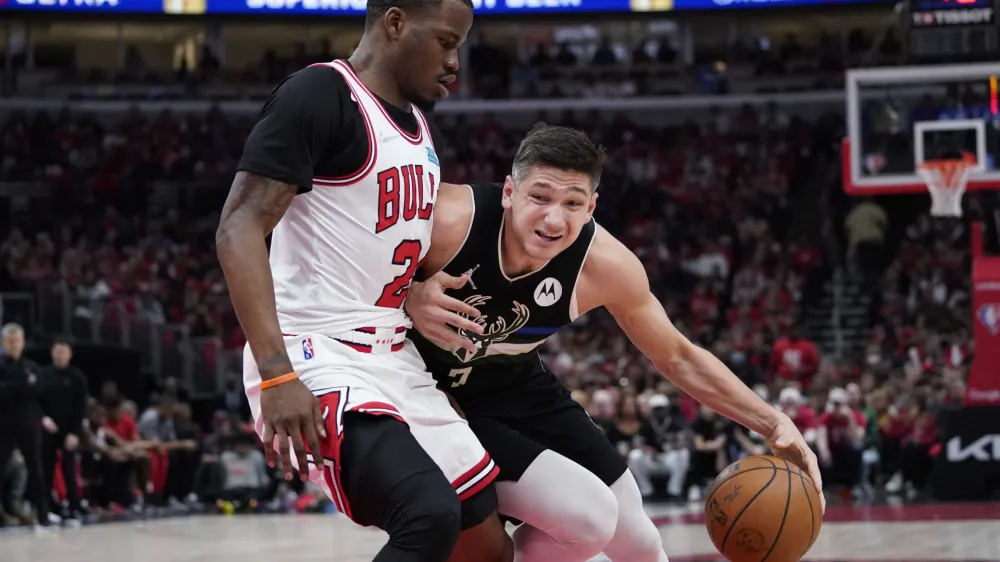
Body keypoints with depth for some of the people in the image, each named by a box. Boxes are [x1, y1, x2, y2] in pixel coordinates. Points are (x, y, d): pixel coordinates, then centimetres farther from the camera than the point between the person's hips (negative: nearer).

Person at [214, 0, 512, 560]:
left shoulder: (418, 125, 15)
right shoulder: (320, 95, -13)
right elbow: (239, 229, -21)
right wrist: (277, 374, -29)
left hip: (396, 364, 10)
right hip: (318, 361, -10)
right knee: (431, 516, -30)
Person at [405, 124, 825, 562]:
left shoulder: (604, 265, -20)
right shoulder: (448, 220, -33)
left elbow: (677, 358, -5)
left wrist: (771, 423, -14)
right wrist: (409, 301, -40)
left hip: (513, 388, 5)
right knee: (588, 518, -22)